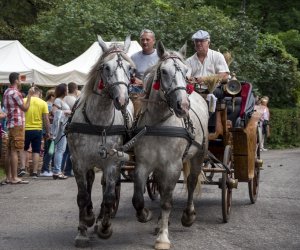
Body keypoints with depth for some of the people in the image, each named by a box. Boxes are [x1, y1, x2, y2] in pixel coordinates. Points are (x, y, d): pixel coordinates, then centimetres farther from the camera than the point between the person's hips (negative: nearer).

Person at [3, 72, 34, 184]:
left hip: (10, 124, 10)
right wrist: (29, 95, 0)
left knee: (10, 151, 11)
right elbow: (25, 108, -8)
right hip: (17, 124, -10)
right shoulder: (15, 93, -13)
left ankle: (8, 176, 14)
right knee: (15, 151, -10)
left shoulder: (6, 92, 16)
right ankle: (14, 177, -10)